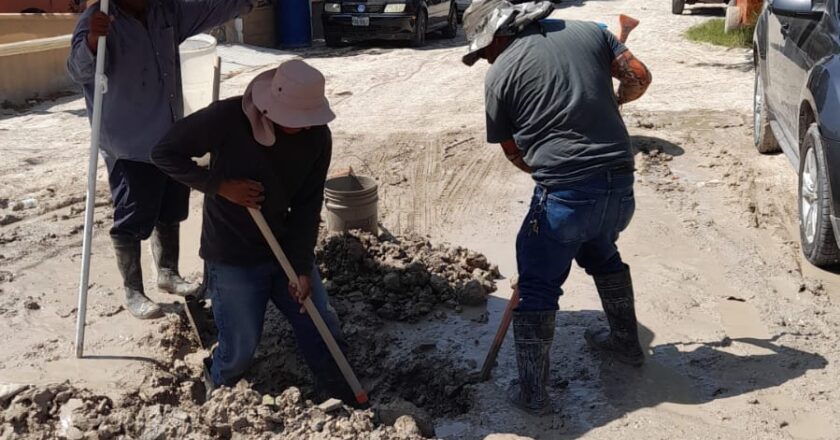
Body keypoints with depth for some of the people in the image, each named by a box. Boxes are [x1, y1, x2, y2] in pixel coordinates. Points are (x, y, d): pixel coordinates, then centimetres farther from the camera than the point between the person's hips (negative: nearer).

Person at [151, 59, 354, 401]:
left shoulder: (318, 137, -11)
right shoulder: (227, 118, -23)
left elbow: (308, 206, -6)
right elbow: (164, 153, -13)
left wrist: (303, 267, -12)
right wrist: (220, 185, -23)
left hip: (287, 248, 4)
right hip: (233, 257, -4)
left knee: (324, 332, 8)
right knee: (240, 349, 4)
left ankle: (347, 404, 29)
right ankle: (217, 395, 37)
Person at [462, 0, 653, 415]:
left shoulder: (500, 73, -2)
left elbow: (512, 151, 5)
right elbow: (640, 77, 6)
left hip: (565, 193, -6)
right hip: (620, 182, 6)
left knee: (536, 287, 8)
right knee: (600, 251, 32)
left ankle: (531, 391, 13)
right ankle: (626, 339, 48)